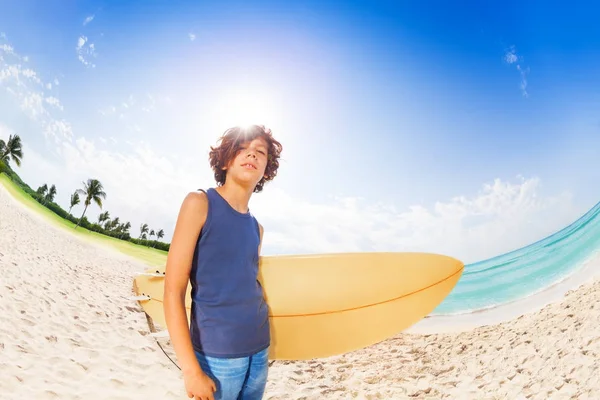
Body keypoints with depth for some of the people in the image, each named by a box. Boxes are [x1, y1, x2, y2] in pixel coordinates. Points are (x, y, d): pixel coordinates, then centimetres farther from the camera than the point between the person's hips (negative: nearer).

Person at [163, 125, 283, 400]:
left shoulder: (256, 228, 7)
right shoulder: (200, 203, -10)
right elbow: (173, 290, -13)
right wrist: (191, 369, -15)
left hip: (259, 351, 6)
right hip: (216, 355, -5)